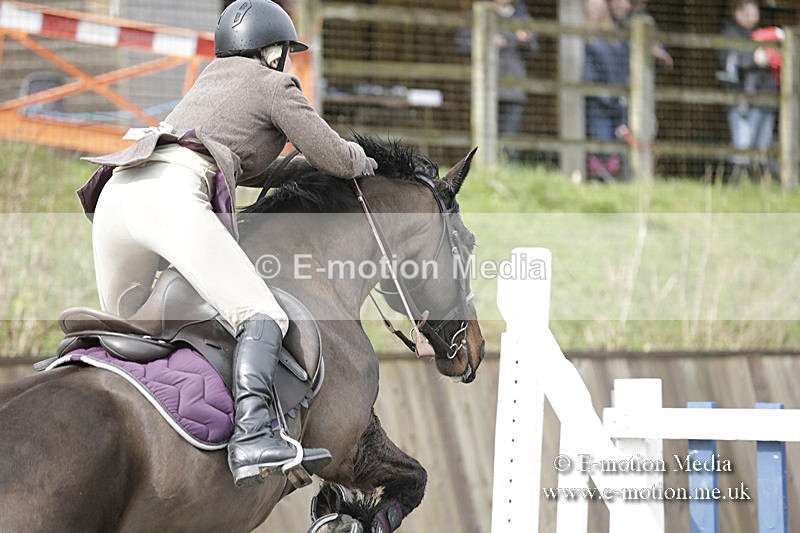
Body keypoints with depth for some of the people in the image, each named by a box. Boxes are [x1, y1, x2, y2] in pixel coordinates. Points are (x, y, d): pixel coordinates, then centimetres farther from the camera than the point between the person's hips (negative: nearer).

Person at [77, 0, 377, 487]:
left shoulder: (212, 79, 37)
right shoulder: (274, 86, 16)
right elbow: (338, 160, 17)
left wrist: (300, 164, 48)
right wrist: (363, 160, 38)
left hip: (117, 191, 8)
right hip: (171, 195, -8)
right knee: (262, 315, -17)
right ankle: (253, 437, -39)